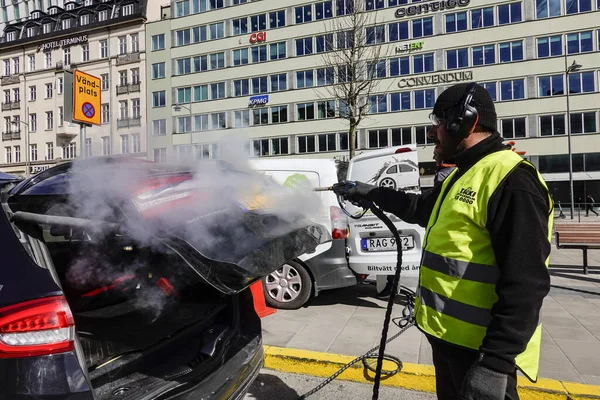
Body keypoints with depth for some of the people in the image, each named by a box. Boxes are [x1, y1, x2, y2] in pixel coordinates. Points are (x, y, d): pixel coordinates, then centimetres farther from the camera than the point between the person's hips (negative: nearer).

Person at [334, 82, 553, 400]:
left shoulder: (512, 181, -21)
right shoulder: (463, 175, 12)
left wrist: (494, 363, -27)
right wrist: (371, 193, 24)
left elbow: (525, 285, -26)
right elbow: (420, 208, 29)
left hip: (480, 345, -10)